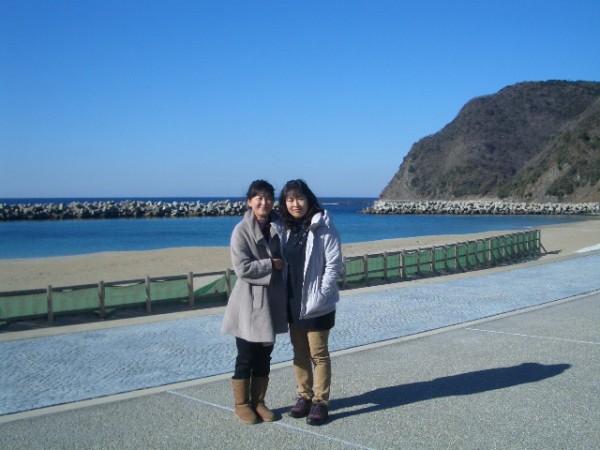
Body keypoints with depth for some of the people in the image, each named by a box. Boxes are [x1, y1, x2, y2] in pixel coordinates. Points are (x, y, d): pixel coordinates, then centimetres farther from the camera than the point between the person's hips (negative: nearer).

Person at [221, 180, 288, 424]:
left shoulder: (276, 226, 4)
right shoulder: (242, 230, -12)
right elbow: (242, 268, -19)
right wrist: (272, 264, -15)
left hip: (272, 300, 6)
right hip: (249, 303, -5)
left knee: (264, 356, 13)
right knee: (246, 357, 5)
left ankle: (258, 402, 26)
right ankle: (242, 404, 20)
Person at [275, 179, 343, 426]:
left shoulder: (323, 228, -12)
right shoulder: (286, 230, 8)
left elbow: (334, 265, -14)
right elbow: (283, 264, 12)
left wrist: (320, 295, -18)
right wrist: (283, 294, 3)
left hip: (317, 304, -6)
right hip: (293, 303, 6)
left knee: (318, 353, 2)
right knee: (299, 352, 15)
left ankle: (320, 402, 12)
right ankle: (303, 396, 26)